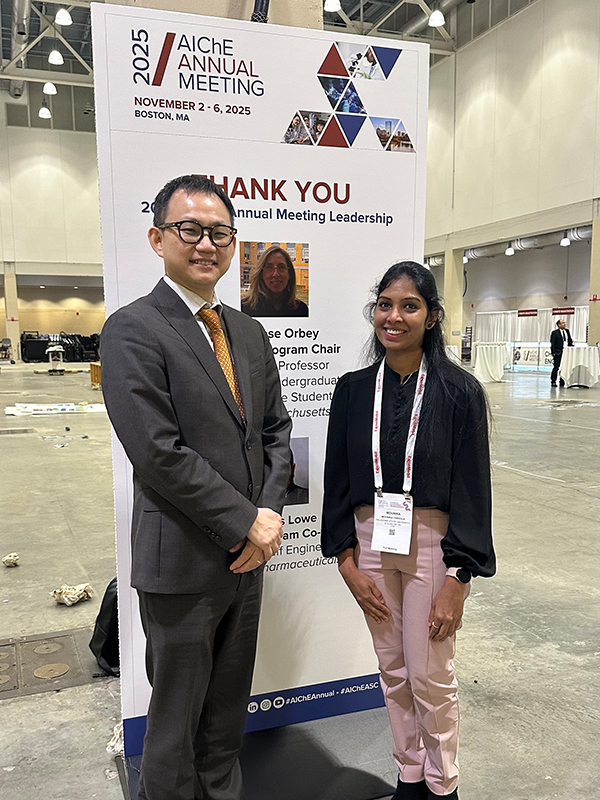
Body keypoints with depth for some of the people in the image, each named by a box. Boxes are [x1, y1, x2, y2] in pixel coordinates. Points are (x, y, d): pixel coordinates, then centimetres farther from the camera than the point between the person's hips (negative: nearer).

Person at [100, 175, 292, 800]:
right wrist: (247, 523, -16)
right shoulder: (132, 331, -14)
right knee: (176, 715, 13)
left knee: (227, 712, 23)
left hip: (247, 554, 7)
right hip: (182, 561, -6)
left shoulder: (249, 332, 9)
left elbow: (276, 430, 10)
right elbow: (159, 454, -21)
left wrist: (269, 513, -5)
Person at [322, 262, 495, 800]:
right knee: (393, 671, 17)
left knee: (430, 676, 7)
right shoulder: (352, 390, 0)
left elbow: (472, 488, -9)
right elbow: (338, 479, 4)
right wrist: (347, 560, -1)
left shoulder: (459, 391, -10)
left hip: (432, 544, -3)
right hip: (371, 542, 4)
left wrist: (458, 580, -11)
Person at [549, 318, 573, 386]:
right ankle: (553, 381, 2)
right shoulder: (555, 333, -4)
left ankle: (562, 382, 14)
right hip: (558, 353, -6)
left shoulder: (567, 331, 14)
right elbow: (552, 344, -6)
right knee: (556, 367, -4)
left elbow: (570, 341, 19)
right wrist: (553, 352, -13)